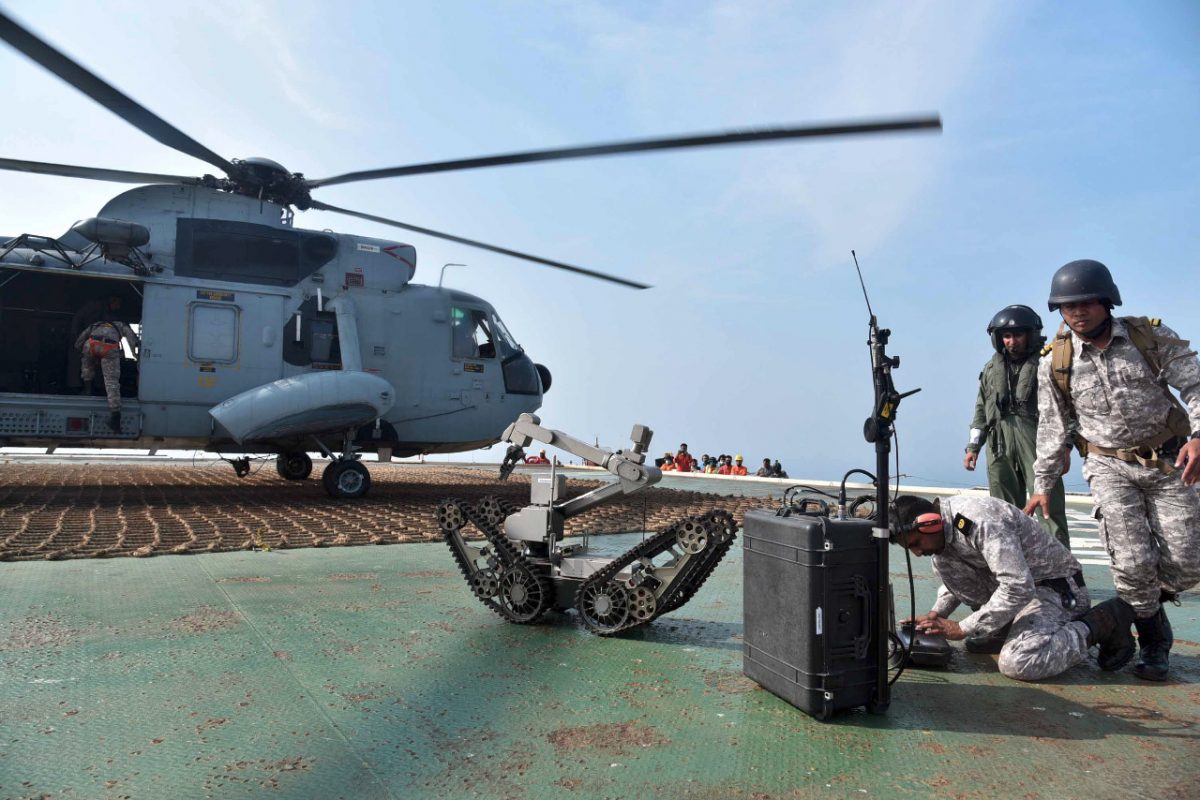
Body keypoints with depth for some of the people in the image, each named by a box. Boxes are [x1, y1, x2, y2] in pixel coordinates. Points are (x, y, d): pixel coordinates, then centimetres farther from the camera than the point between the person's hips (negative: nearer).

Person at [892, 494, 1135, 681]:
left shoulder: (982, 522, -29)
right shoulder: (945, 526, -1)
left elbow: (1019, 588, -32)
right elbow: (956, 576, 15)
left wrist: (962, 629, -26)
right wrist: (936, 614, -1)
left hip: (1058, 588, -9)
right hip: (1016, 583, 9)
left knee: (1017, 664, -26)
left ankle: (1101, 624, -6)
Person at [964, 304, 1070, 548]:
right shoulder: (991, 368, 17)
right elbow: (981, 409, 20)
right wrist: (973, 447, 15)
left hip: (1037, 441, -4)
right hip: (1000, 445, 4)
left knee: (1048, 507, -8)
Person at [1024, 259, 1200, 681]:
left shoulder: (1152, 337, -6)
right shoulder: (1055, 364, -5)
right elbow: (1053, 428, 2)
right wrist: (1043, 484, 4)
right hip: (1110, 467, -1)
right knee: (1134, 562, -12)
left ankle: (1144, 604, 33)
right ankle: (1153, 636, 14)